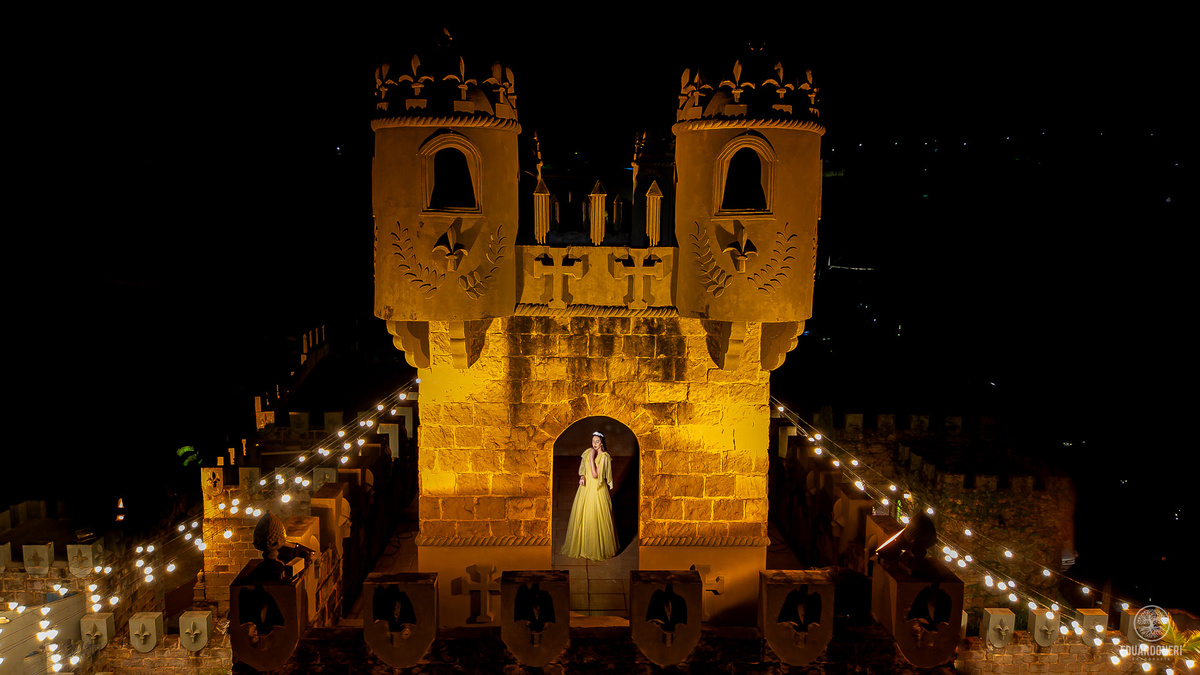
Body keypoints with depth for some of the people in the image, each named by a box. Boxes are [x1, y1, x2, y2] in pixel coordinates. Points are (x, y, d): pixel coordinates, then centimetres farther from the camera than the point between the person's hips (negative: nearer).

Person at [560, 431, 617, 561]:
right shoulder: (588, 452, 4)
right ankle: (582, 544, 27)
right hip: (585, 487, 6)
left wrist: (592, 458, -23)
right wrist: (582, 477, -6)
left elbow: (595, 475, -22)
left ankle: (599, 548, 14)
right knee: (582, 516, 12)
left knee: (596, 517, 0)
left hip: (597, 489, -6)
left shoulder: (604, 457, -16)